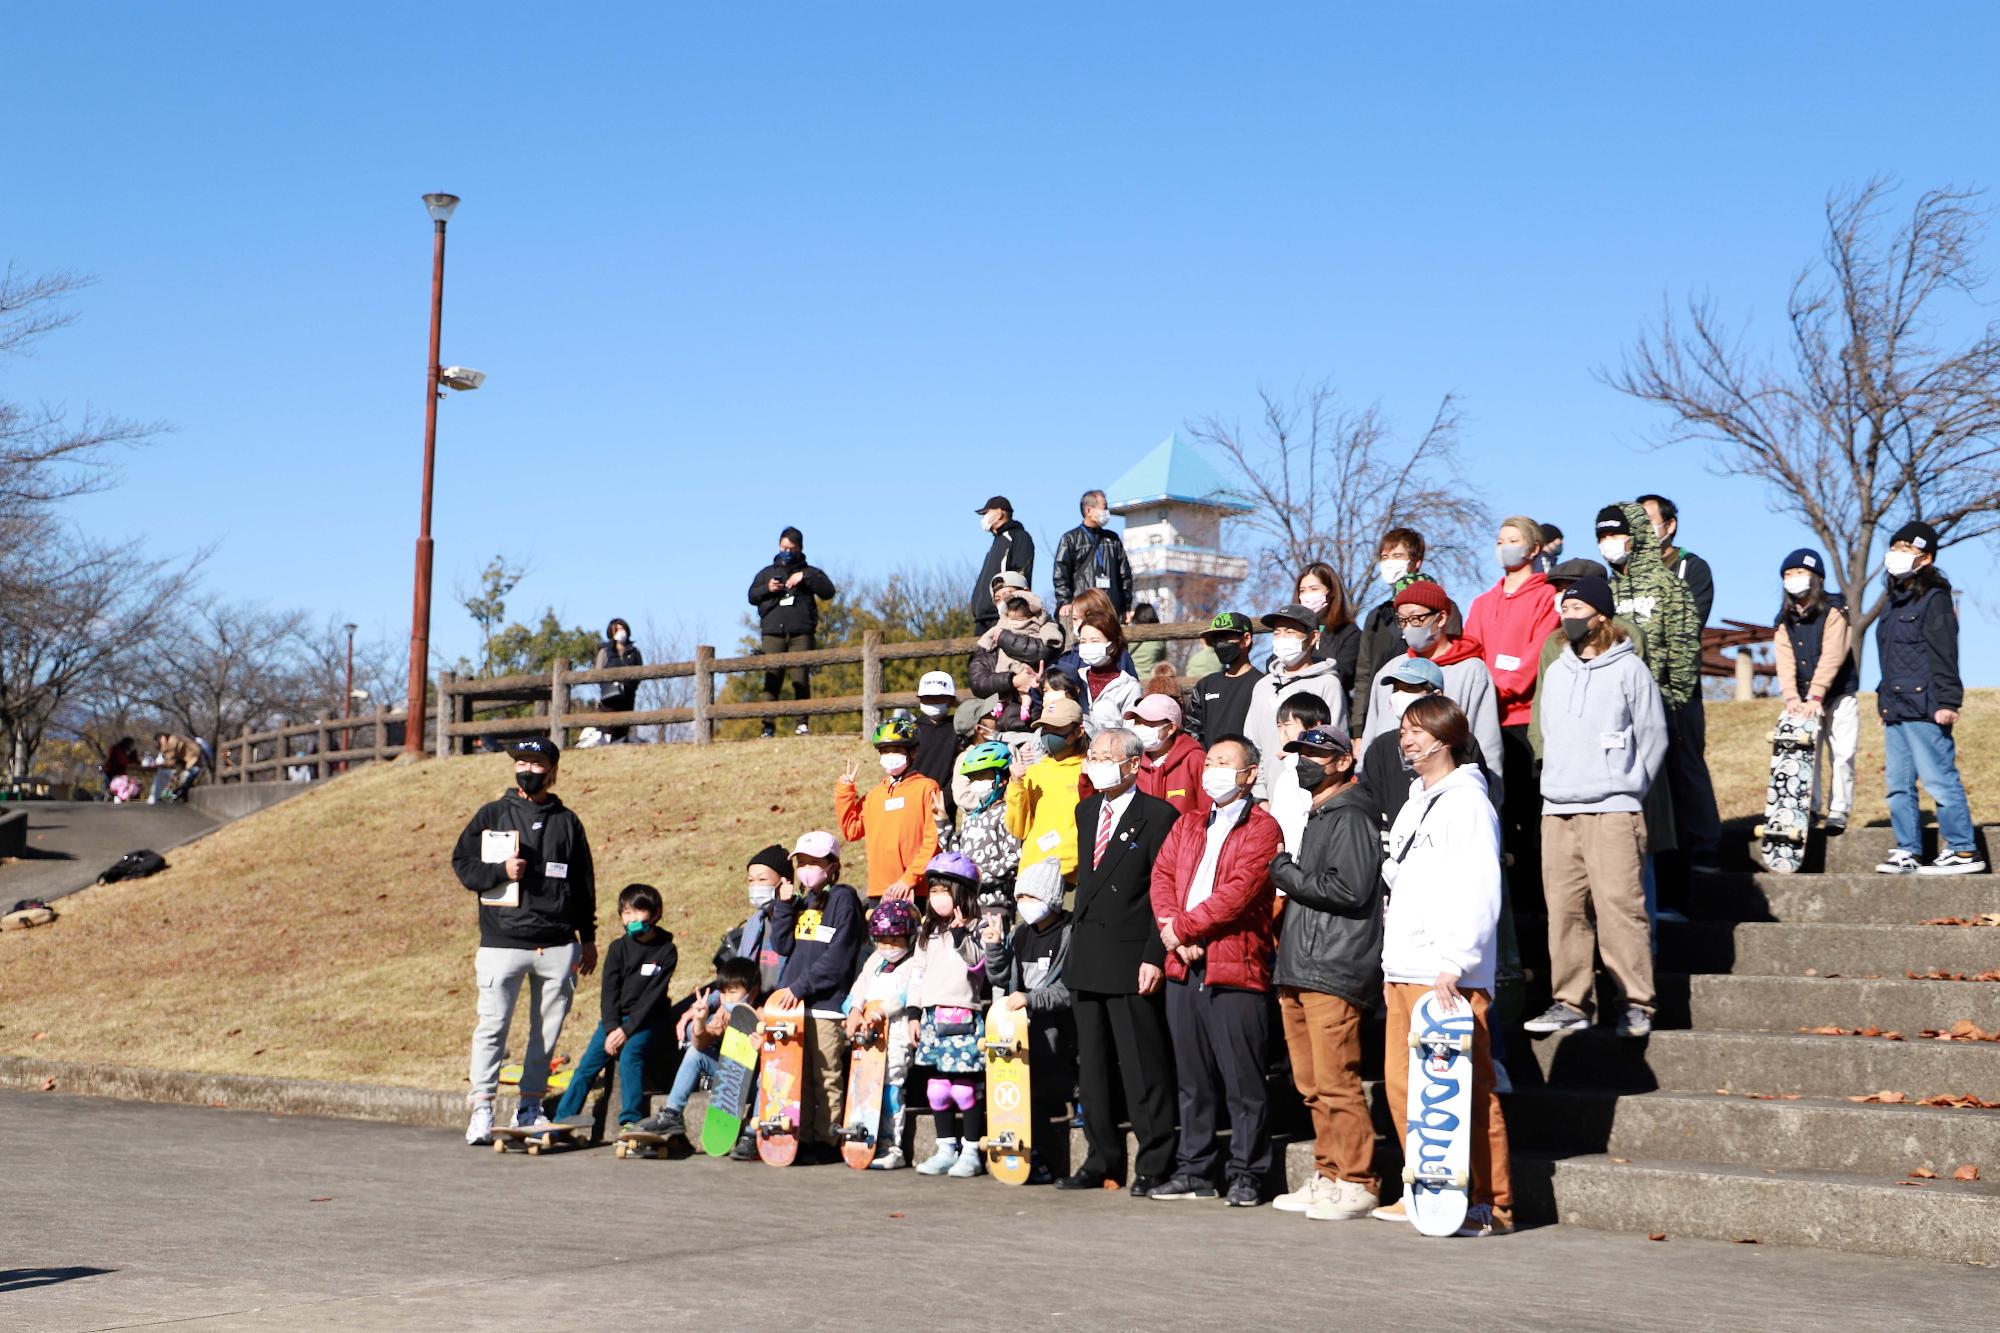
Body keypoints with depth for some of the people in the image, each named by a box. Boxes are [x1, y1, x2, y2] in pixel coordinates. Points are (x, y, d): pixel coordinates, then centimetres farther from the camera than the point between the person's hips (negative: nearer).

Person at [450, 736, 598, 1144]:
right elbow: (462, 863, 4)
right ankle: (481, 1110, -5)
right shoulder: (492, 815, 8)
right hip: (503, 942, -2)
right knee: (492, 1026, -9)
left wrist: (588, 938, 14)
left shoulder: (567, 821, 13)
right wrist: (500, 870, -14)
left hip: (558, 945, 2)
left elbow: (584, 882, 16)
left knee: (547, 1030, 6)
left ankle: (530, 1107, 16)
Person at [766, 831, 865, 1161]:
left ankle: (827, 1140, 0)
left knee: (826, 1077, -4)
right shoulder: (800, 901, 17)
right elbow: (784, 945, 8)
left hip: (826, 1002, -7)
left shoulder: (843, 899, -5)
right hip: (792, 1001, 7)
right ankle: (801, 1137, 13)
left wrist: (800, 987, -13)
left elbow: (838, 957, -12)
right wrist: (784, 905, -2)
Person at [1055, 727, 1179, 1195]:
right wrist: (1077, 939, 16)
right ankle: (1103, 1162, 21)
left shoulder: (1158, 816, -8)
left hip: (1132, 961, -8)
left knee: (1143, 1069, -4)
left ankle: (1154, 1166, 4)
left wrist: (1154, 957, -16)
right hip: (1088, 960, 8)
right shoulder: (1086, 811, 15)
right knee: (1092, 1067, 12)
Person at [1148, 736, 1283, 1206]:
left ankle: (1247, 1175, 4)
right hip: (1184, 966, 7)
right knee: (1193, 1077, 12)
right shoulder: (1187, 825, 21)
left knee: (1243, 1080, -3)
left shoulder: (1261, 827, -2)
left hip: (1235, 968, -7)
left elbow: (1239, 891, -14)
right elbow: (1162, 876, 10)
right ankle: (1194, 1170, 19)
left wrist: (1183, 926, -11)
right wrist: (1172, 928, -8)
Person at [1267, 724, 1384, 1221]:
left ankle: (1356, 1183, -3)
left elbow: (1350, 889, -18)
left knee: (1336, 1083, -9)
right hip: (1297, 973, 9)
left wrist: (1287, 873, -9)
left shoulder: (1350, 818, -7)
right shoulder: (1313, 818, 22)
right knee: (1312, 1085, 9)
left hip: (1334, 972, -9)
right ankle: (1328, 1177, 15)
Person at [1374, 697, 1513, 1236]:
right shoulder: (1415, 803, 21)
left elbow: (1478, 894, -16)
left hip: (1448, 977, -9)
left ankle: (1493, 1205, -3)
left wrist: (1452, 967, -21)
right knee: (1401, 1082, 10)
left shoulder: (1467, 802, -8)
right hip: (1405, 971, 9)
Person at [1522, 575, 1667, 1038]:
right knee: (1564, 910, 3)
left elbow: (1654, 736, 2)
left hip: (1612, 811, -6)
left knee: (1620, 908, -12)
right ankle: (1570, 1003, 8)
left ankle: (1636, 1005, -8)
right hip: (1557, 812, 6)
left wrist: (1629, 789, 2)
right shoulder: (1556, 672, 17)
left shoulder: (1629, 669, 0)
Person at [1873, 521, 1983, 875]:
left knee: (1939, 779, -9)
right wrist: (1884, 699, 24)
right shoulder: (1894, 604, 21)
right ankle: (1908, 851, 13)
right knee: (1898, 783, 8)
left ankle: (1963, 851, -6)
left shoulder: (1934, 599, -5)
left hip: (1924, 709, -9)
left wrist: (1947, 702, -19)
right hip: (1895, 710, 9)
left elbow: (1944, 656, -12)